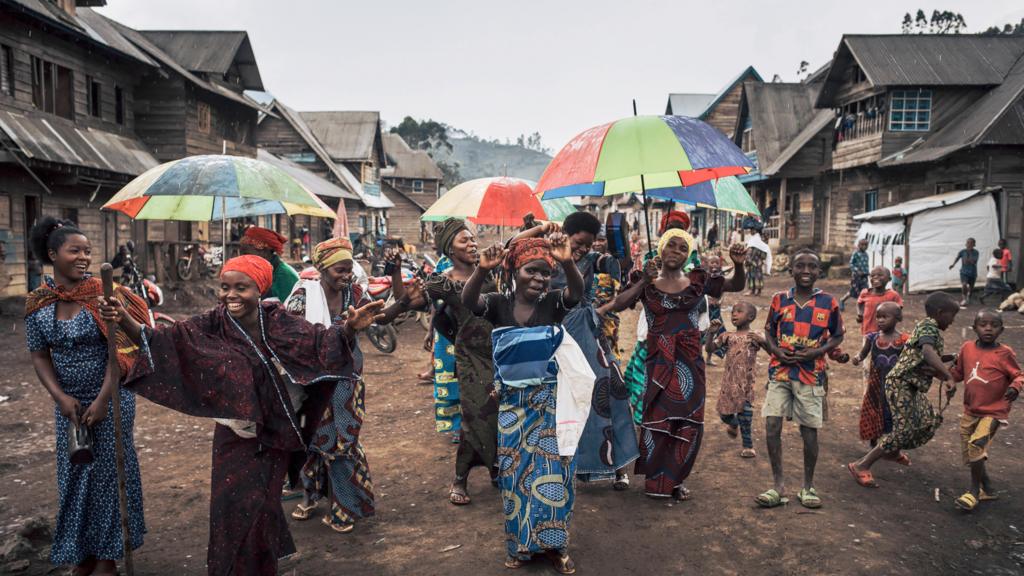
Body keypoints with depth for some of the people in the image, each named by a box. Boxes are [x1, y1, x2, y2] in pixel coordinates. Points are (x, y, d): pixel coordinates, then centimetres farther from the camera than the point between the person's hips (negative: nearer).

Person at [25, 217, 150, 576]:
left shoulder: (104, 294, -12)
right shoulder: (37, 303, -2)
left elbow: (121, 350, -14)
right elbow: (39, 355, 2)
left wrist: (102, 401, -18)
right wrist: (61, 398, -11)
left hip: (111, 398, -3)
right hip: (68, 403, 3)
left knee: (108, 472, 5)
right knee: (73, 475, 12)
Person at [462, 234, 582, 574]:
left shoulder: (553, 303, -5)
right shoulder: (499, 304, -5)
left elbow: (577, 291, -25)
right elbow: (468, 301, -23)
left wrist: (567, 262, -45)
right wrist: (482, 270, -43)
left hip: (552, 401, 0)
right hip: (513, 402, 1)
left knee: (553, 471, 5)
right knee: (515, 472, 11)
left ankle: (555, 544, 23)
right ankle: (520, 544, 28)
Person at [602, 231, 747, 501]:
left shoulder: (697, 280, 4)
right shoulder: (647, 282, 1)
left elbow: (736, 286, 5)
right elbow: (618, 304, -12)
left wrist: (739, 264, -14)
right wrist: (644, 281, -18)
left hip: (690, 360, 2)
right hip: (658, 360, -2)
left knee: (688, 422, 4)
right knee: (657, 419, 3)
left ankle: (675, 479, 20)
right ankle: (654, 480, 19)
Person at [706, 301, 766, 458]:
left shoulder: (755, 337, 2)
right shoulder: (728, 336, 8)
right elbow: (710, 349, 2)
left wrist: (763, 340, -22)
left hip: (746, 382, -3)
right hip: (729, 381, 3)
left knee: (744, 413, -5)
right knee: (724, 412, 5)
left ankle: (748, 445, 11)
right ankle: (734, 424, 42)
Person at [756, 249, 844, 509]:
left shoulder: (828, 302, -2)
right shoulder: (779, 299, 1)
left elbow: (837, 336, 7)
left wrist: (816, 352, -10)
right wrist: (776, 351, -8)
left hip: (811, 373, -1)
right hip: (780, 371, 1)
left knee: (809, 430, 5)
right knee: (772, 425, -6)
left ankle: (808, 486, 23)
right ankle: (779, 485, 8)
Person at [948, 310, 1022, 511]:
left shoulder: (1004, 353, -10)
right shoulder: (967, 348, 1)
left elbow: (1018, 375, -6)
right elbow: (958, 373, 14)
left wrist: (1015, 387, -25)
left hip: (993, 412, -5)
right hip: (970, 411, 6)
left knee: (976, 445, -23)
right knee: (968, 453, 13)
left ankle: (974, 490, -7)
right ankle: (987, 488, 34)